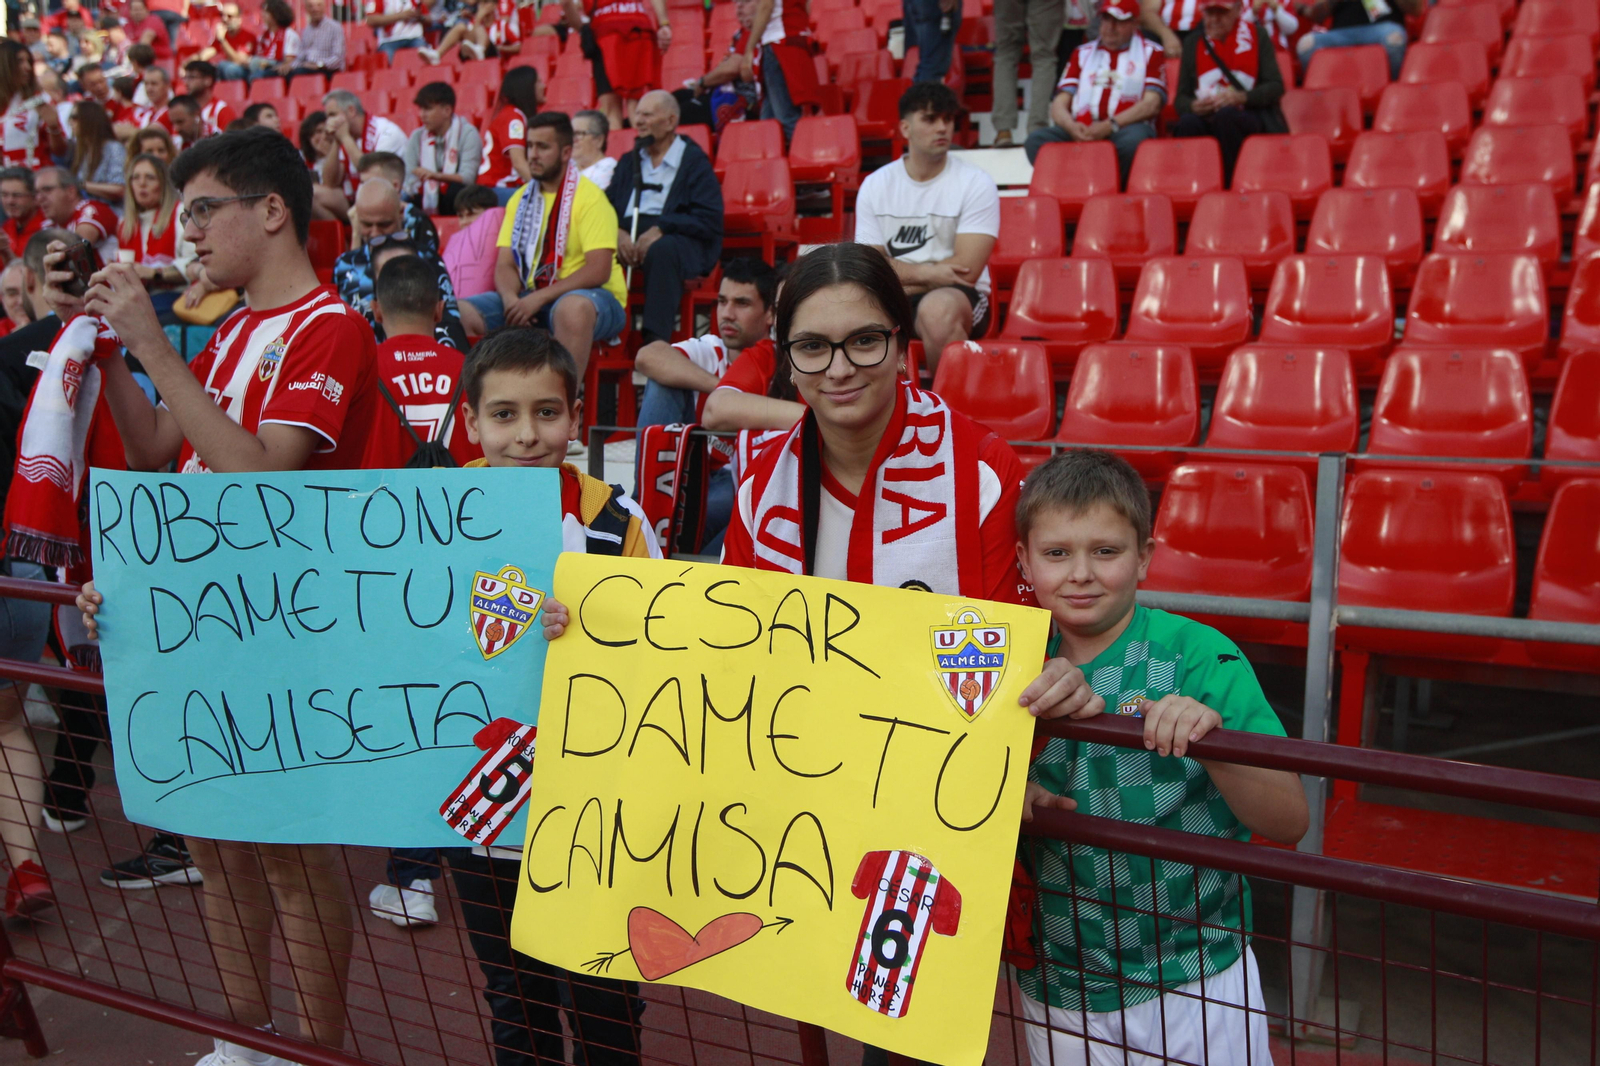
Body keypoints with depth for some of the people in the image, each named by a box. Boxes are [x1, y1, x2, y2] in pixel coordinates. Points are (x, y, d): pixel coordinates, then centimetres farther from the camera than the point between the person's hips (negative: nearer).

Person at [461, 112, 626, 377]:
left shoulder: (589, 196, -6)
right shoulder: (520, 199, 15)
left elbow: (599, 270, -17)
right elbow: (505, 265, 9)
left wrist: (539, 298, -21)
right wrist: (511, 299, -14)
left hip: (593, 296, -6)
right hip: (530, 296, 6)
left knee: (572, 307, -42)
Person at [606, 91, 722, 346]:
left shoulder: (694, 160, 6)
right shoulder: (629, 161, 25)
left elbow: (709, 220, -6)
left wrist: (660, 229, -18)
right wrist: (617, 232, -10)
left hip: (676, 238, -5)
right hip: (626, 236, 5)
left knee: (662, 250, -39)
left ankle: (655, 341, -42)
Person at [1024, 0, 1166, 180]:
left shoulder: (1150, 52, 14)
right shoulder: (1082, 54, 24)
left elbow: (1152, 104, -1)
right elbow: (1059, 104, 15)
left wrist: (1109, 126, -15)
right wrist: (1071, 126, -10)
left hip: (1123, 129, -3)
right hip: (1081, 133, 3)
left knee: (1134, 139, -39)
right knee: (1037, 139, -26)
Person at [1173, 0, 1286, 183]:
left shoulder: (1256, 35, 9)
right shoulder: (1192, 42, 15)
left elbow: (1276, 86, 1)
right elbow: (1181, 98, 12)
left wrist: (1241, 97, -17)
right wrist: (1193, 106, -13)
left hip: (1251, 117, -2)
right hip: (1206, 117, 2)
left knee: (1225, 115, -37)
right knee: (1188, 122, -33)